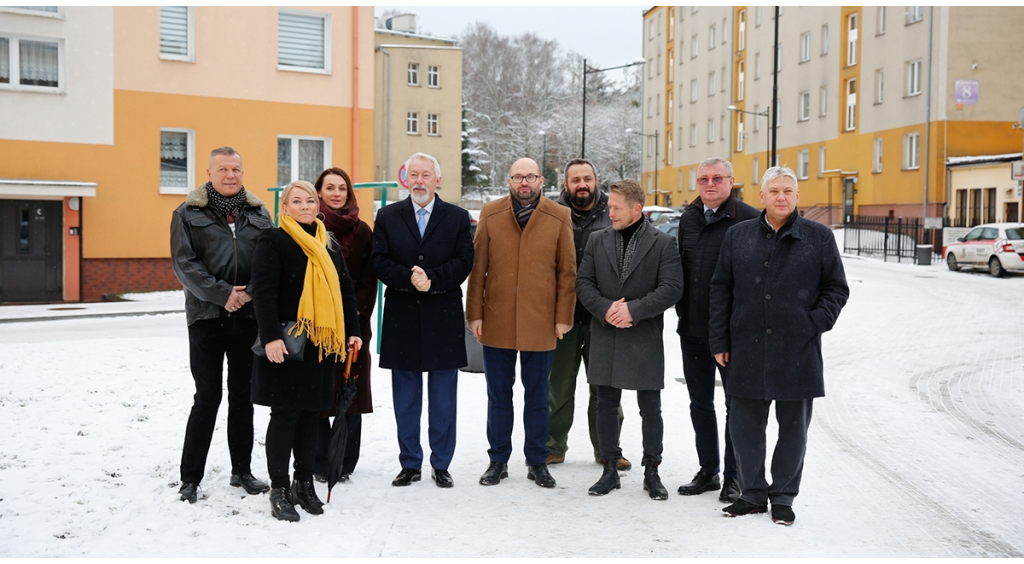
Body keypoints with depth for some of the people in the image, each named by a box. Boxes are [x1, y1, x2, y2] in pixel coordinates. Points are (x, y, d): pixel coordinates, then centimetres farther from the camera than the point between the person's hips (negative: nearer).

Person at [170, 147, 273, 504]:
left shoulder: (259, 214, 10)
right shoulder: (188, 214, 2)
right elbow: (184, 263, -7)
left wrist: (251, 292, -11)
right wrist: (222, 293, -16)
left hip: (249, 317, 3)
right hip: (207, 317, -3)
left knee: (243, 396, 11)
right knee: (208, 397, -2)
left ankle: (241, 470, 23)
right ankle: (190, 477, 11)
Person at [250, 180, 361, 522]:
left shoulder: (329, 245, 15)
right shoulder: (273, 242, -5)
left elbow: (345, 290, 18)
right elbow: (263, 291, -15)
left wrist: (352, 331, 11)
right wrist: (271, 336, -23)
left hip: (321, 344, 6)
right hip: (287, 344, -6)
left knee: (311, 415, 11)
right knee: (284, 416, -1)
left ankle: (304, 483, 23)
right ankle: (279, 490, 8)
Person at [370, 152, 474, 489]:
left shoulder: (457, 217, 5)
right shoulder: (388, 216, 8)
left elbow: (464, 262, -4)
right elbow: (379, 261, -2)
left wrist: (432, 280, -18)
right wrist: (408, 278, -18)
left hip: (444, 319, -1)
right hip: (402, 319, 1)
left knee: (443, 399, 6)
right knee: (405, 398, 9)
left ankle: (441, 465, 18)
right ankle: (410, 464, 20)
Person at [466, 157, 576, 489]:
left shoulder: (559, 217, 2)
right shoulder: (490, 214, 4)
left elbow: (567, 272, 2)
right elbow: (477, 268, 3)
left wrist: (563, 317, -3)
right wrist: (474, 313, -1)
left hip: (540, 324, -1)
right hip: (496, 323, 1)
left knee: (537, 396, 10)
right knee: (498, 395, 9)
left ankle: (537, 462, 22)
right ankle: (498, 461, 22)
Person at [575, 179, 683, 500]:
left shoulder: (662, 243, -2)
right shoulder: (598, 241, 8)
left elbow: (672, 288, -9)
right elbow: (583, 283, 5)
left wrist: (634, 309, -18)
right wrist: (605, 309, -12)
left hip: (646, 340, -3)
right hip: (606, 337, 3)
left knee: (651, 410, 5)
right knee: (606, 406, 9)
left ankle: (651, 472, 19)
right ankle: (610, 470, 22)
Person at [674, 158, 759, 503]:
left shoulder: (748, 219, -9)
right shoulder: (688, 219, 10)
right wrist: (682, 312, 12)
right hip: (692, 329, 6)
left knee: (737, 404, 6)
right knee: (700, 403, 14)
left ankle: (733, 477, 18)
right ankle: (708, 471, 27)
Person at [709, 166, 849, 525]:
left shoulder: (819, 238, 3)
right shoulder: (738, 236, 7)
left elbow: (836, 289, 8)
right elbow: (721, 290, 9)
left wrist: (816, 322, -7)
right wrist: (719, 341, 4)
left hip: (798, 353, -1)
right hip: (747, 351, 1)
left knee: (793, 428, 9)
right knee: (745, 427, 7)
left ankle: (783, 497, 24)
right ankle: (752, 494, 23)